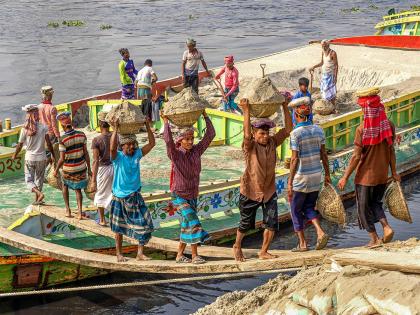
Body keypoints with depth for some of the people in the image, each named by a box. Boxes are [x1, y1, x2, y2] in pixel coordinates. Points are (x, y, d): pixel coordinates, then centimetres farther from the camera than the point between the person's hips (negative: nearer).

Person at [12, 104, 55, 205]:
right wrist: (53, 155, 5)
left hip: (29, 158, -1)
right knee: (39, 179, 17)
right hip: (41, 158, 1)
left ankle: (39, 193, -17)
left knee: (29, 180, 7)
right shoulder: (43, 127, -9)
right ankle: (37, 199, 21)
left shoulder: (25, 129, -9)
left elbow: (20, 145, -2)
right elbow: (48, 143, -8)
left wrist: (14, 155, 14)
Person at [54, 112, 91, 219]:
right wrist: (89, 169, 4)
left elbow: (62, 159, -16)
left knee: (65, 185, 26)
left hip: (68, 169, -3)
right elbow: (86, 153, -4)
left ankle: (67, 209, 23)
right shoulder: (81, 135, -8)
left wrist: (56, 170, -1)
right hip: (81, 167, 3)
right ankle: (79, 212, 6)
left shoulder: (63, 139, -20)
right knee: (78, 189, 18)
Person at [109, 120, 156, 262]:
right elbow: (112, 148, -33)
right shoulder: (118, 157, -11)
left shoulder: (137, 154, 0)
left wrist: (147, 126, -13)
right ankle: (119, 253, 23)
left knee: (144, 225, -1)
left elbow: (151, 143, -4)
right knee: (119, 228, 9)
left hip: (135, 197, 4)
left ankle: (140, 253, 11)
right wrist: (115, 129, -35)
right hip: (119, 198, -4)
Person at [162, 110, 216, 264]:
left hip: (193, 195, 6)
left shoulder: (197, 151, 1)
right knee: (192, 219, -18)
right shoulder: (175, 154, -12)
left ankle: (180, 254, 21)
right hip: (179, 195, -6)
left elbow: (210, 135, -2)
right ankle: (195, 255, -14)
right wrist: (166, 122, -26)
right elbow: (168, 140, -31)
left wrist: (205, 116, -6)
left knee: (186, 225, 9)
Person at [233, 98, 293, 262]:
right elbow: (247, 134, -36)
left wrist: (285, 106, -13)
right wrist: (246, 111, -41)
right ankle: (237, 246, 38)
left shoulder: (272, 142, -3)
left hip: (269, 191, 4)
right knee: (246, 224, 12)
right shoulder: (250, 146, -15)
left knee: (272, 223, -3)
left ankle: (264, 252, 15)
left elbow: (287, 129, -8)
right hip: (250, 192, -3)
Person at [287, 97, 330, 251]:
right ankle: (320, 233, 0)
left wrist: (290, 182, -17)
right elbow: (323, 154, 5)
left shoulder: (296, 133, -17)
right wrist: (327, 174, 14)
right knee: (309, 207, 20)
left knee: (296, 210, 11)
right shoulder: (318, 130, 1)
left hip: (301, 177, -5)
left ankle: (302, 243, 13)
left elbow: (295, 159, -20)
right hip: (316, 175, 5)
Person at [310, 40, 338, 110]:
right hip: (324, 74, 7)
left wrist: (335, 77, -19)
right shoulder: (323, 52, 4)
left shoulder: (333, 53, -17)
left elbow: (336, 65, -15)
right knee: (324, 90, 9)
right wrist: (313, 67, 6)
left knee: (331, 91, -4)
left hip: (330, 74, -7)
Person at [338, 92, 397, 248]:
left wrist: (345, 177, -8)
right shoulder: (389, 125, -5)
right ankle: (387, 227, 4)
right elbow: (391, 151, 1)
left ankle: (374, 239, 15)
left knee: (364, 207, 11)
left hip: (365, 175, -5)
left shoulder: (362, 129, -18)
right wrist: (394, 172, 12)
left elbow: (356, 156, -16)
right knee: (375, 203, 24)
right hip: (382, 175, 5)